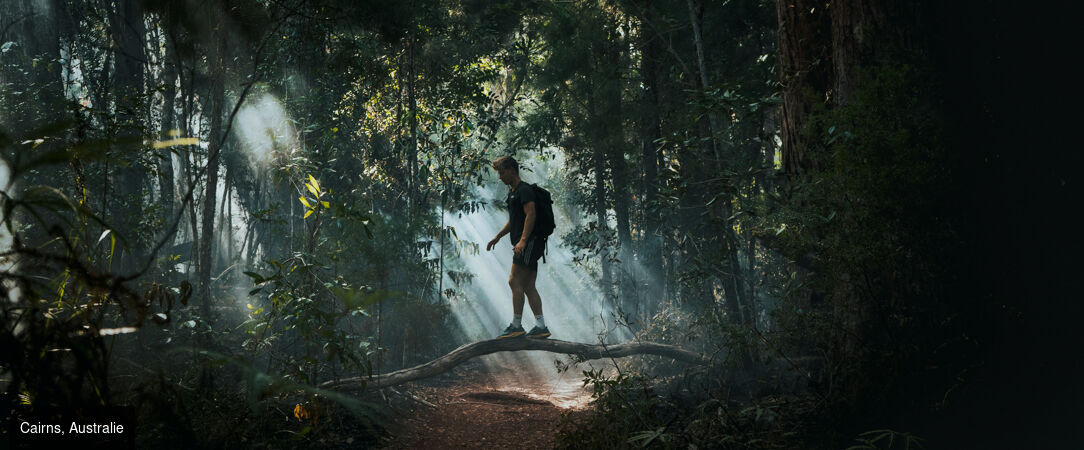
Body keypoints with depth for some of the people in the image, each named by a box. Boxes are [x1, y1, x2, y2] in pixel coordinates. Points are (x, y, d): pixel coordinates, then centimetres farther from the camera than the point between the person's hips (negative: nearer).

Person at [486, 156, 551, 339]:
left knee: (515, 281, -11)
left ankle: (516, 326, -9)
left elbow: (531, 214, -20)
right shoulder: (512, 192, 22)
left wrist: (522, 240, -27)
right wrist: (498, 237, 29)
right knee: (528, 286, 6)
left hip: (530, 242, -10)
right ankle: (541, 326, 5)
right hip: (525, 245, 10)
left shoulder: (524, 190, -9)